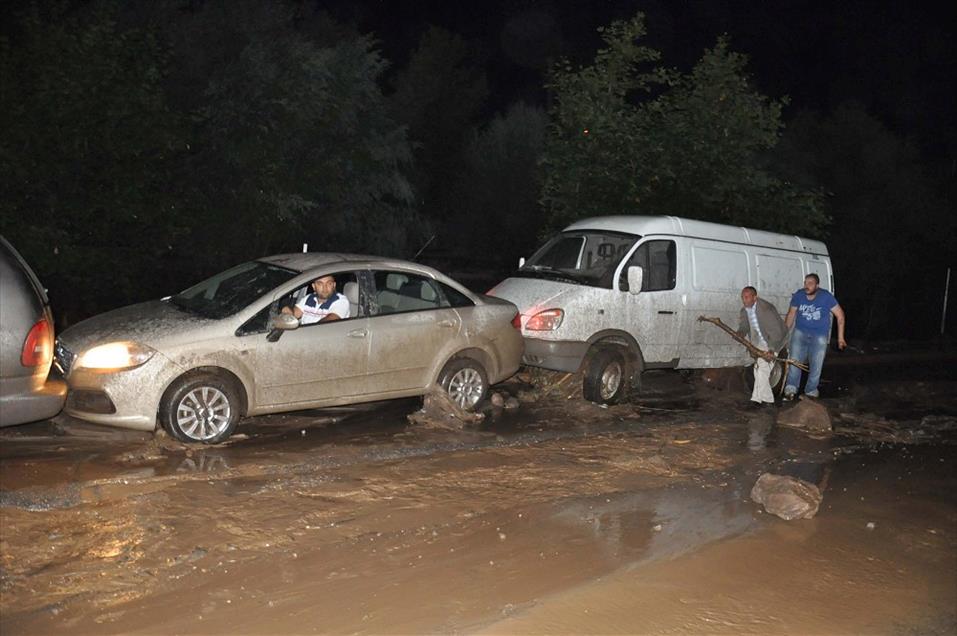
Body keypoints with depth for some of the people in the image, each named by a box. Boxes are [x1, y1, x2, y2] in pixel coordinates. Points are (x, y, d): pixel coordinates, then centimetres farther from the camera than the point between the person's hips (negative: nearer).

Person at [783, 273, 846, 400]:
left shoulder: (826, 297, -11)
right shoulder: (798, 295, -5)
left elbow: (840, 315, -3)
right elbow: (791, 314, 9)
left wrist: (840, 337, -4)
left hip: (819, 336, -1)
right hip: (800, 332, 1)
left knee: (816, 365, 4)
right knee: (795, 360, -12)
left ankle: (811, 390, 20)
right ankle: (791, 388, -10)